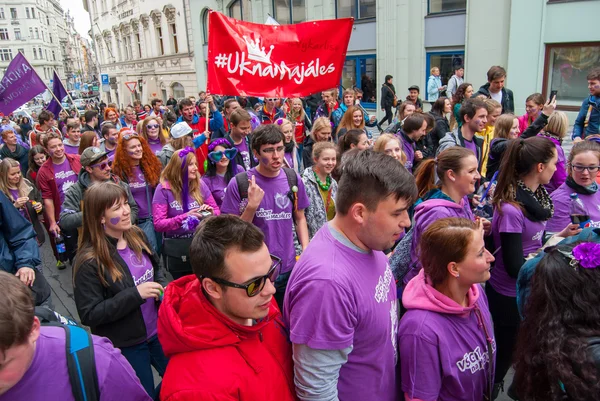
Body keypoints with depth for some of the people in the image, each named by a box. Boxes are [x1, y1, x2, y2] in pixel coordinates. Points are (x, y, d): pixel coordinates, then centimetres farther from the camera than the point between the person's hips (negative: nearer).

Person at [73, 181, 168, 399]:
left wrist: (163, 287, -10)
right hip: (125, 345, -5)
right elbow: (89, 315, -22)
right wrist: (135, 295, -29)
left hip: (157, 330, 6)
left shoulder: (136, 236, -6)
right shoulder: (89, 261, -23)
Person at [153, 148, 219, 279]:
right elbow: (158, 224, -14)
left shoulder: (200, 184, -1)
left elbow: (217, 210, 6)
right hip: (176, 249, -2)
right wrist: (185, 217, -25)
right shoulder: (164, 189, -10)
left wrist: (210, 212, -17)